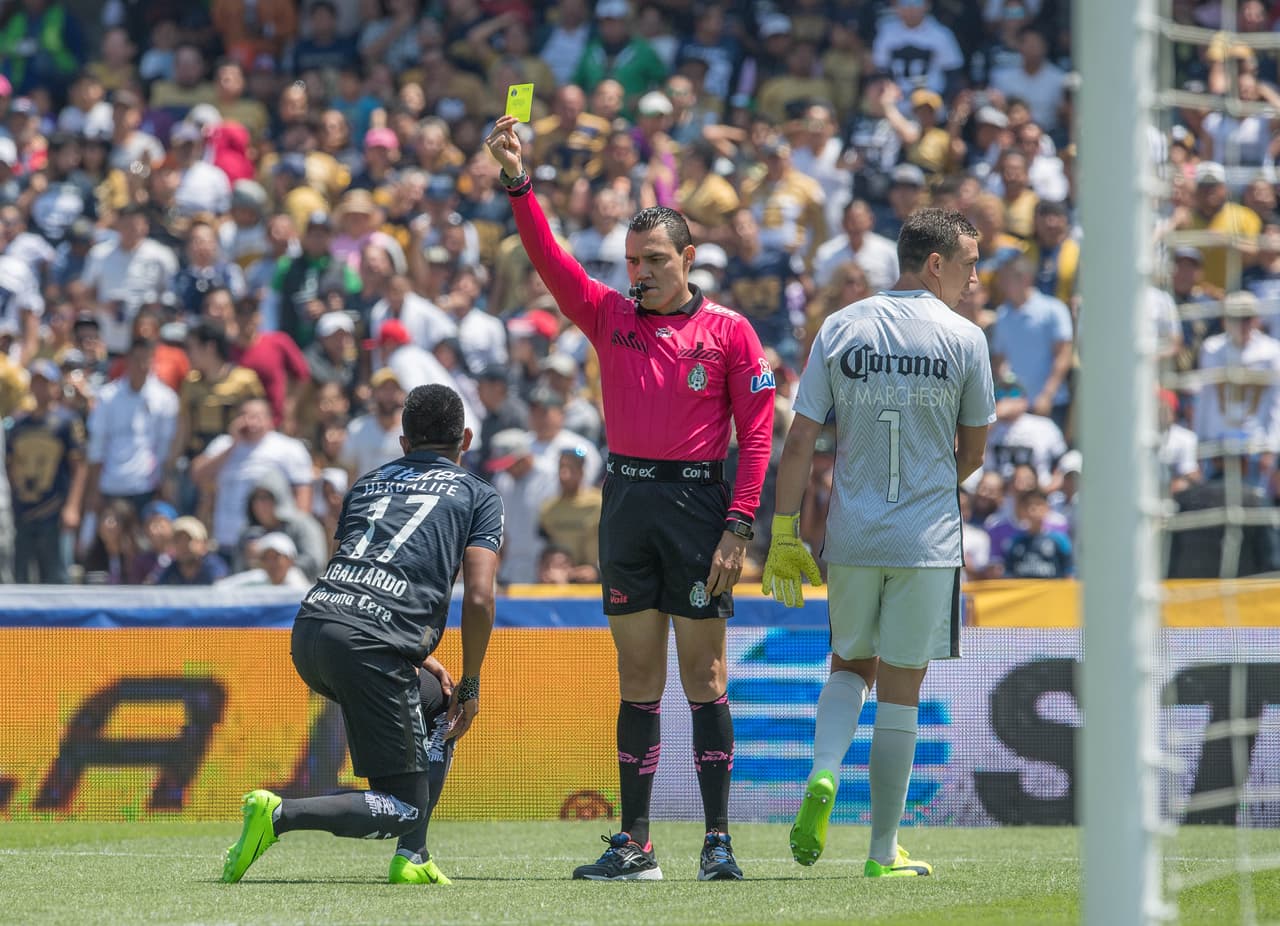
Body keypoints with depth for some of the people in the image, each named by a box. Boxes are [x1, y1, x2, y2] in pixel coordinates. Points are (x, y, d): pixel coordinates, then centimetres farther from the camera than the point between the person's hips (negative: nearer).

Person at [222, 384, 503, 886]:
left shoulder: (367, 483, 28)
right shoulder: (477, 495, 14)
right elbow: (478, 599, 2)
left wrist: (420, 660, 31)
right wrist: (470, 687, 13)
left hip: (309, 634, 6)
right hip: (370, 646, -6)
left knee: (437, 708, 30)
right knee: (404, 808, 2)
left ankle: (412, 859, 19)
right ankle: (278, 815, -21)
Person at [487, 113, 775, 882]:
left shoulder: (729, 331, 0)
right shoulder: (609, 317, 10)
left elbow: (758, 432, -3)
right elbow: (550, 259, -1)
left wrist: (739, 524, -11)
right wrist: (518, 182, -15)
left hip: (698, 501, -4)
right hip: (628, 499, 4)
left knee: (705, 675, -2)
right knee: (638, 679, 5)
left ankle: (719, 840, 0)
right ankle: (635, 846, 6)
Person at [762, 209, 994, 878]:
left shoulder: (839, 330, 3)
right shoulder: (963, 339, -4)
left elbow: (799, 442, -1)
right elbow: (972, 452, 5)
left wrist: (784, 534, 2)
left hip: (851, 539, 2)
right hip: (928, 542, -2)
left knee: (849, 666, 21)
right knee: (899, 688, 4)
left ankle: (824, 774, -7)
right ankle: (884, 851, 8)